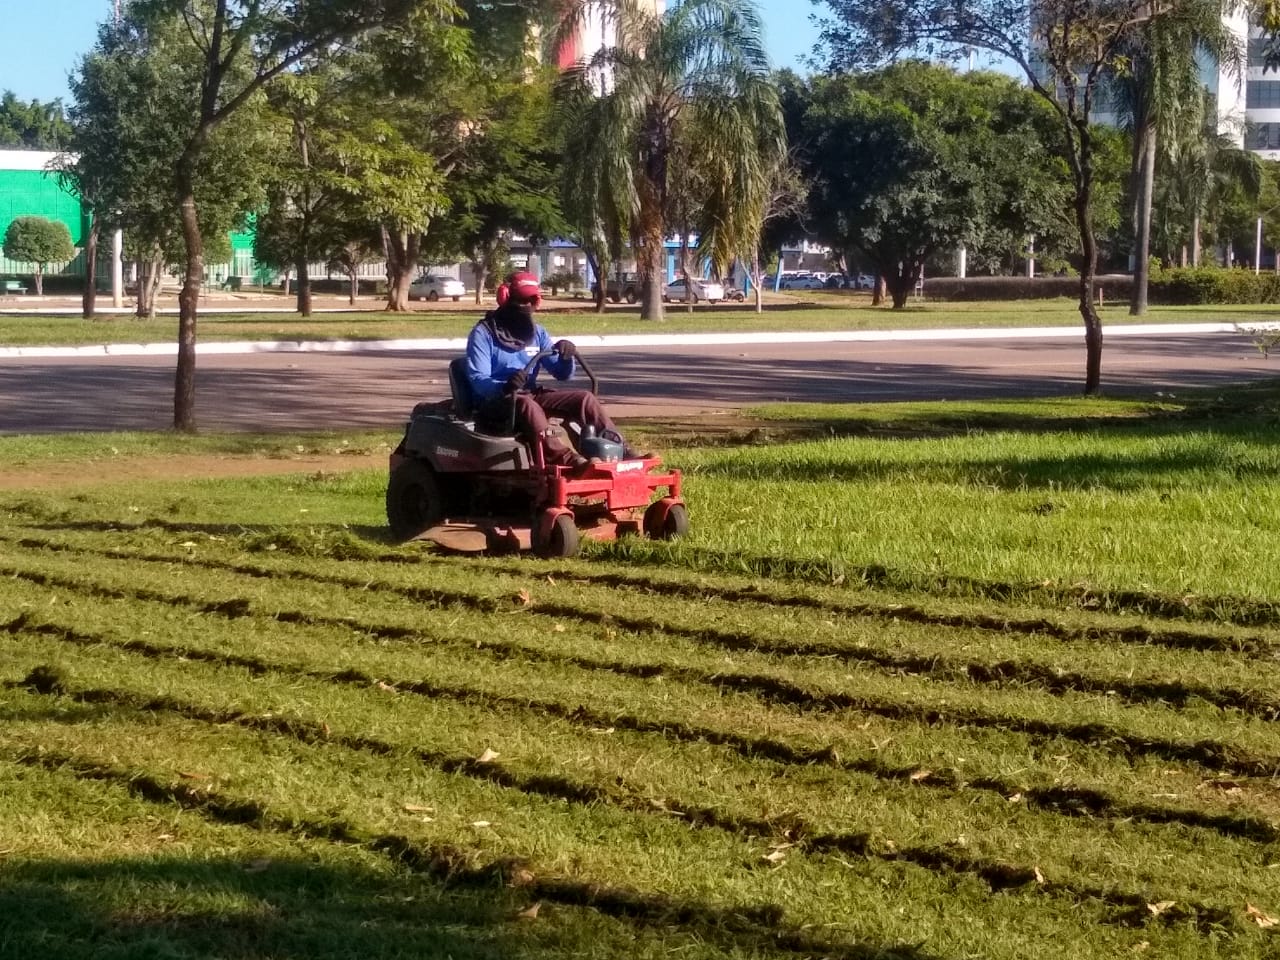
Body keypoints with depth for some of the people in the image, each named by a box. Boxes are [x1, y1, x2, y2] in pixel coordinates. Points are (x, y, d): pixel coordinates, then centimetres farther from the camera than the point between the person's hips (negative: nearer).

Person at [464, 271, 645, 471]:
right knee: (525, 403, -39)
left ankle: (619, 448, -17)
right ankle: (566, 458, -60)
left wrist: (566, 358, -16)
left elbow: (562, 373, 8)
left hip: (531, 394, 6)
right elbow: (478, 380, -17)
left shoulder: (538, 332, 11)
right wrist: (504, 386, -39)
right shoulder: (483, 333, -7)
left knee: (584, 398, -11)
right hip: (495, 400, -6)